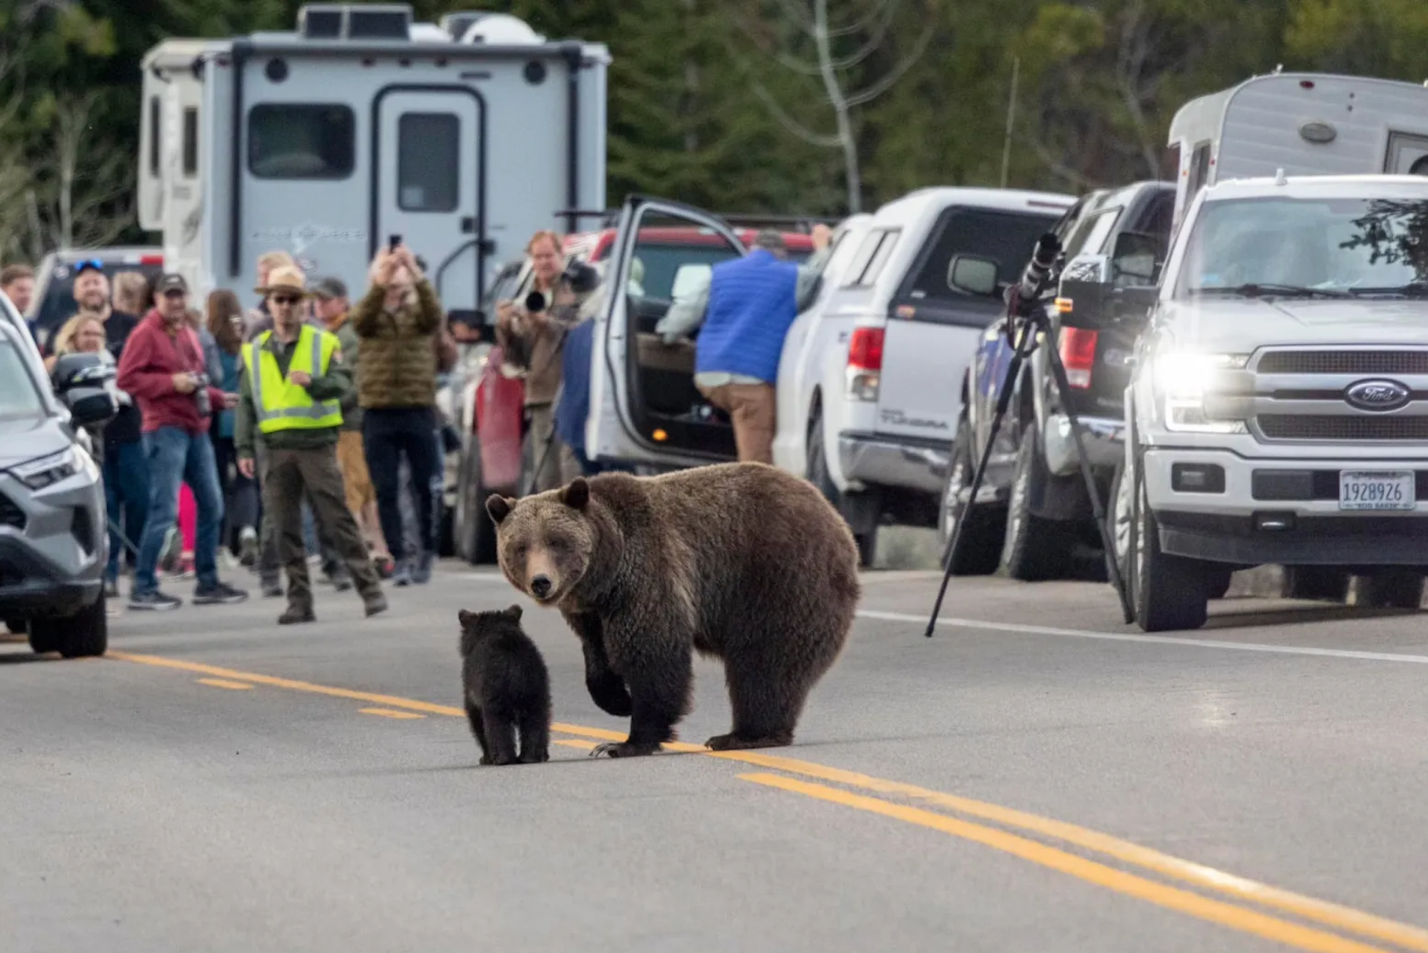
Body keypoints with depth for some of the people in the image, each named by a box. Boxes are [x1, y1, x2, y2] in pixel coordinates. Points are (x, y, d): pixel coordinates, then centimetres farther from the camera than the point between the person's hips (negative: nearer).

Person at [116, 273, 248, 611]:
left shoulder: (188, 334, 20)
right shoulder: (146, 334, -6)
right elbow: (126, 378, -15)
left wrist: (218, 398, 16)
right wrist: (171, 382, -20)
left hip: (196, 429, 9)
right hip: (165, 429, -9)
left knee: (212, 505, 12)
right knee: (165, 510, -12)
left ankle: (208, 582, 22)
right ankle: (143, 588, -9)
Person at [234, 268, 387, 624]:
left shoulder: (324, 343, 2)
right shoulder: (255, 352, 11)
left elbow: (342, 383, -11)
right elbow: (246, 404, 11)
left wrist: (313, 382, -31)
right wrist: (244, 448, 3)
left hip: (317, 444, -3)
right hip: (277, 448, 3)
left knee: (338, 520, -5)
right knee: (286, 529, 3)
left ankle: (370, 589, -2)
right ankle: (299, 601, 7)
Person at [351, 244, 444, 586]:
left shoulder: (418, 312, 7)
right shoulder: (372, 316, 7)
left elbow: (434, 317, -16)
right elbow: (361, 320, -16)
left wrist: (418, 278, -32)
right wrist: (379, 285, -34)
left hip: (419, 410, 0)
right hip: (378, 413, 0)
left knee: (427, 487, 2)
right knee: (386, 491, -1)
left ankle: (427, 551, 17)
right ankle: (398, 559, 4)